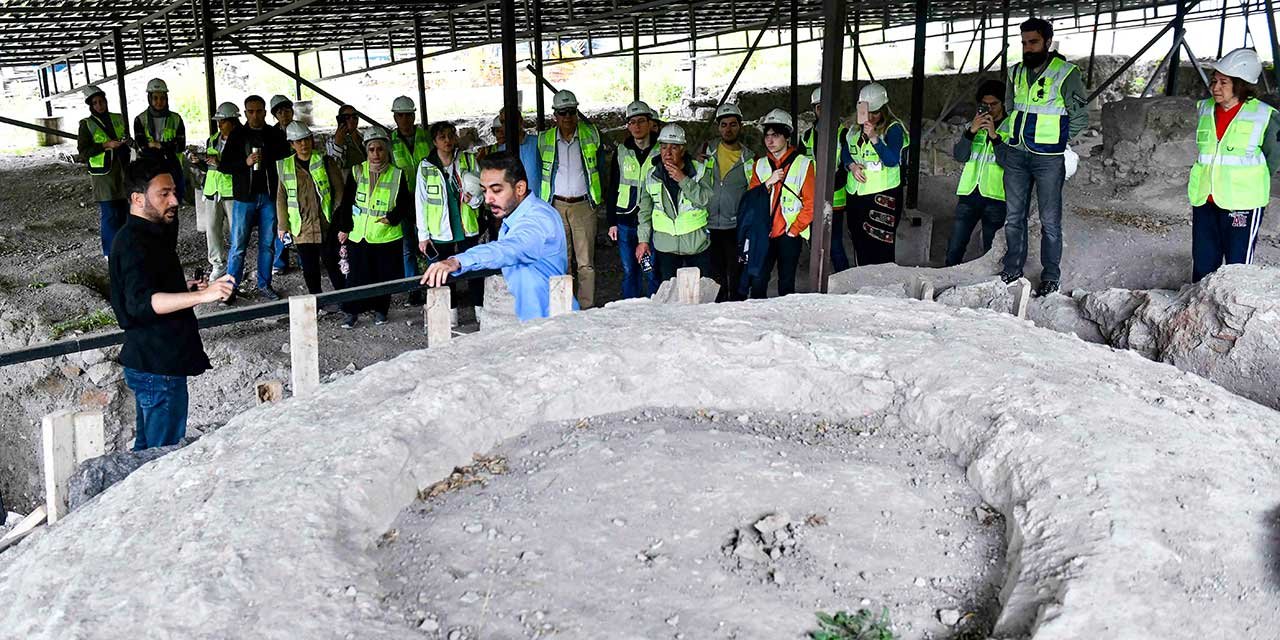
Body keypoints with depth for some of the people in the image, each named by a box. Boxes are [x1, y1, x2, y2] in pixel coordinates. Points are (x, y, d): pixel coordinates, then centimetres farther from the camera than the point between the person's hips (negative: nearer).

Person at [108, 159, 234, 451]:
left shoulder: (147, 236, 14)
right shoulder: (134, 243, -19)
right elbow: (140, 302, -35)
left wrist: (183, 288, 17)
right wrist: (202, 295, -45)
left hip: (152, 363, 11)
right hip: (158, 367, -11)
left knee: (148, 447, 19)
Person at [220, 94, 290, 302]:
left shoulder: (275, 135, 6)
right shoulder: (237, 135, 2)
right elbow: (223, 165, -1)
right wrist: (246, 162, -16)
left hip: (269, 197, 2)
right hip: (244, 197, -2)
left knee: (268, 244, 7)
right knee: (238, 245, -2)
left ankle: (264, 284, 19)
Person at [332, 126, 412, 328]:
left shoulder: (397, 174, -1)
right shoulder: (356, 172, 2)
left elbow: (406, 204, 2)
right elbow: (346, 202, 6)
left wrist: (392, 217, -13)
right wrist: (344, 228, 3)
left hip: (388, 236, 0)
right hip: (358, 235, 0)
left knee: (385, 275, 7)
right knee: (356, 276, 1)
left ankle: (380, 310, 24)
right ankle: (352, 312, 14)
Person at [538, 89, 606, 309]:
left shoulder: (591, 135, 2)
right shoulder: (544, 140, 5)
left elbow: (600, 166, 13)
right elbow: (540, 172, 15)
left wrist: (599, 195, 10)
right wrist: (542, 202, 12)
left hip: (583, 205, -1)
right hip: (556, 206, 1)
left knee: (586, 263, -2)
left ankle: (587, 309, 2)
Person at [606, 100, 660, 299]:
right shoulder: (621, 152, 8)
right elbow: (612, 189, 12)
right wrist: (612, 222, 7)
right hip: (625, 221, 3)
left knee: (652, 273, -2)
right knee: (629, 272, 9)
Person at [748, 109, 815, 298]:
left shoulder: (803, 164, -2)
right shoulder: (760, 164, 11)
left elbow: (811, 204, -5)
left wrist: (794, 230, -8)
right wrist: (768, 183, -9)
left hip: (789, 234, -3)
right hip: (764, 233, 3)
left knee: (786, 284, 1)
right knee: (757, 282, -1)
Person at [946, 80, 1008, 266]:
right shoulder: (974, 125, 16)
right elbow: (959, 155, 3)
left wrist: (994, 136, -18)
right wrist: (971, 131, -11)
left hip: (995, 197, -3)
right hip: (969, 194, 3)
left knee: (991, 251, 0)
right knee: (954, 249, 2)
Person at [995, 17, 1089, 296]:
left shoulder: (1065, 73, -6)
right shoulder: (1016, 73, 10)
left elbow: (1080, 118, -3)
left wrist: (1054, 140, -2)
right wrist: (1003, 138, 13)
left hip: (1048, 158, -5)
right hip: (1015, 155, 5)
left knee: (1050, 220, 2)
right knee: (1014, 216, 10)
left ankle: (1051, 276, 11)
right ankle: (1012, 268, 22)